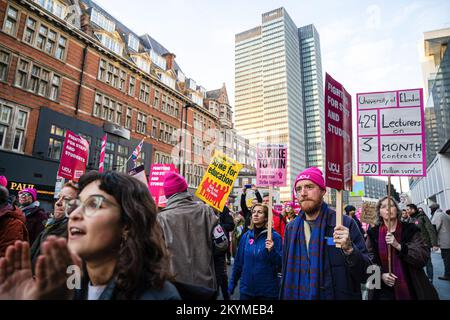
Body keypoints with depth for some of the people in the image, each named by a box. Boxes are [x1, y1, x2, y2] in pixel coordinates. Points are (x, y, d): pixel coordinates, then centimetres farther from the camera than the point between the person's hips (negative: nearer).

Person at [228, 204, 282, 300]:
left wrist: (272, 251, -27)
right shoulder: (246, 236, 1)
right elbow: (239, 261, 6)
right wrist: (232, 283, 8)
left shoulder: (274, 236, -10)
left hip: (267, 290, -3)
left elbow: (280, 265, -11)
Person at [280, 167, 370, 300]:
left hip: (338, 296, -3)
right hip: (297, 295, 3)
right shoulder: (291, 228, -1)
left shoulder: (345, 224, -13)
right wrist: (285, 296, 5)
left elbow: (365, 274, -14)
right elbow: (287, 272, 8)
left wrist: (349, 249, -29)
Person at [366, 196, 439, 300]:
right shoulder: (373, 233, -1)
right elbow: (370, 258, -1)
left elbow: (424, 256, -12)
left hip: (411, 287, 0)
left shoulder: (410, 229, -3)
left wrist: (399, 246, -23)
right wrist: (381, 274, -16)